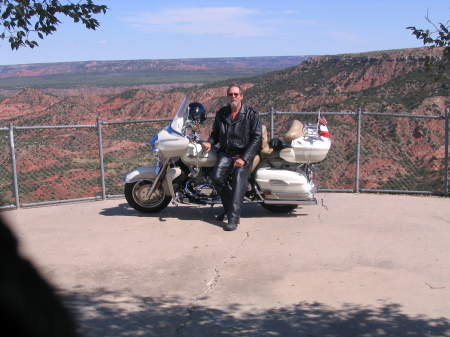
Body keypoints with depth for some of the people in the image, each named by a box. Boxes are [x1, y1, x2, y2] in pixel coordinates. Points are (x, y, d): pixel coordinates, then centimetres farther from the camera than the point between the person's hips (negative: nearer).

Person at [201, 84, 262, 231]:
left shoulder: (252, 114, 0)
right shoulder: (221, 114, 13)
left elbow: (257, 138, -5)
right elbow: (215, 132, 24)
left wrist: (244, 158, -15)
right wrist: (209, 142, -1)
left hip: (244, 154, -3)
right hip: (225, 153, 4)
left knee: (239, 180, -27)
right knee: (217, 178, -22)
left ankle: (233, 218, -31)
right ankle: (228, 207, 1)